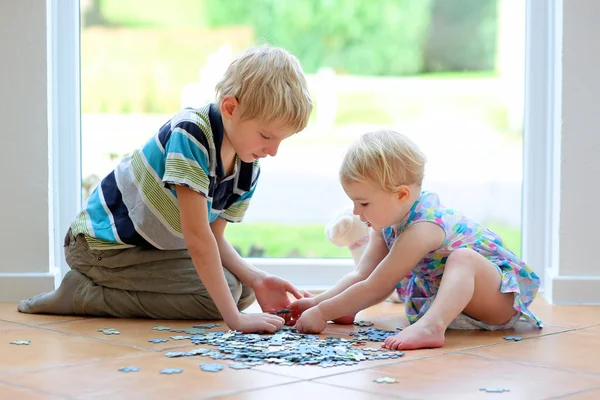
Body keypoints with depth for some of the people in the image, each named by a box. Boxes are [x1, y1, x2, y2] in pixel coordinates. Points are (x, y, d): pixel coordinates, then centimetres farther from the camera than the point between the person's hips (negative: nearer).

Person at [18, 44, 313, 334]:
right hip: (103, 244, -9)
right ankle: (84, 294, -8)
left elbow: (214, 238, 2)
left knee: (243, 289, 8)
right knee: (216, 293, -18)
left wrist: (254, 279, -17)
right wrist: (234, 318, -34)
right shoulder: (191, 133, -29)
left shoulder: (248, 169, -3)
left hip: (155, 245, 9)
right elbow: (197, 235, -32)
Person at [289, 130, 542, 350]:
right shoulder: (388, 222, 0)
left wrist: (323, 313, -22)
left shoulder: (421, 230, -29)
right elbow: (362, 276, 2)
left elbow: (374, 288, -26)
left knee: (463, 257, -40)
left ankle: (431, 326, -58)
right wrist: (317, 302, -9)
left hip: (500, 298, -10)